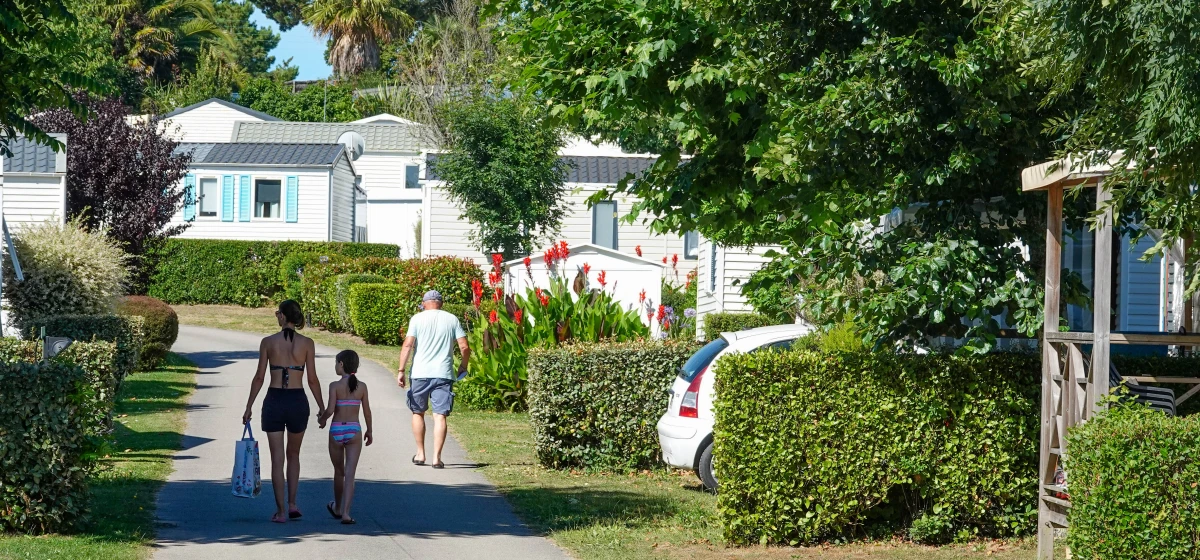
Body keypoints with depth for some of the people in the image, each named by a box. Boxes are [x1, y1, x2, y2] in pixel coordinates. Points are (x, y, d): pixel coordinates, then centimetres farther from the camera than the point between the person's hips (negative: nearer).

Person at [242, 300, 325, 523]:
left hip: (274, 400, -1)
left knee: (277, 459, 4)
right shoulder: (307, 343, -3)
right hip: (298, 400, 1)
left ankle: (281, 511, 1)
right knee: (293, 455, 20)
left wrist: (248, 407, 7)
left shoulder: (268, 342, -3)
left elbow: (259, 377, -1)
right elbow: (312, 379, -2)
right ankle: (292, 503, 12)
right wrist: (322, 407, 9)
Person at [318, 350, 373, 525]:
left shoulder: (335, 386, -8)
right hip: (354, 430, 1)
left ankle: (337, 508, 34)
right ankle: (345, 513, -12)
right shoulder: (361, 386, 0)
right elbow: (367, 411, 4)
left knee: (339, 472, 16)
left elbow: (330, 410, -14)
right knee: (350, 474, -3)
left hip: (336, 430, -1)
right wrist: (369, 431, 18)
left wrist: (322, 419, 6)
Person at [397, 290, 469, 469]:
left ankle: (420, 454, 21)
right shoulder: (452, 319, 6)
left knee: (418, 412, 16)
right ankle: (437, 457, -8)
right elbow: (464, 347, 1)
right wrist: (463, 366, 18)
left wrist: (401, 370, -7)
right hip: (444, 374, 1)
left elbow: (408, 344, -8)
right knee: (440, 415, -1)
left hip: (420, 373, -1)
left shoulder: (417, 319, 2)